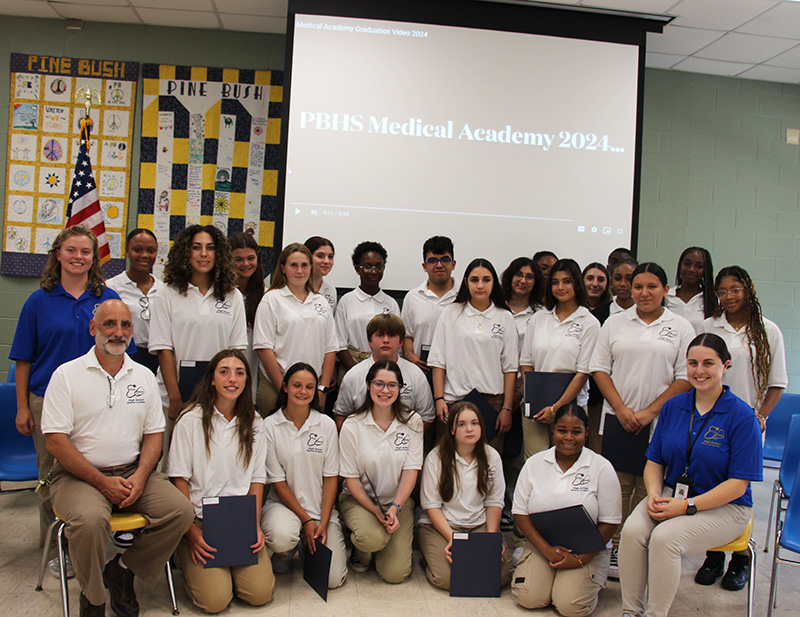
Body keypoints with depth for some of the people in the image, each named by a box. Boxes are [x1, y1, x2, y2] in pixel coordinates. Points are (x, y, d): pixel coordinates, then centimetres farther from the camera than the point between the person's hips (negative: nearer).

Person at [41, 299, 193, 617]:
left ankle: (122, 570, 5)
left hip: (133, 472, 4)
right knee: (90, 519, -34)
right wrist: (102, 482, -14)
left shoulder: (144, 376, 11)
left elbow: (153, 433, 10)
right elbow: (56, 441, -7)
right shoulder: (67, 375, -2)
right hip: (79, 475, -3)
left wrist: (140, 477, -9)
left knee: (180, 511, -19)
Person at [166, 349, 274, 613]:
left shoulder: (254, 424, 8)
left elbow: (257, 478, 10)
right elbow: (179, 478, -4)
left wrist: (255, 524, -3)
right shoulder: (191, 420, -4)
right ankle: (190, 562, 14)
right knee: (215, 599, -16)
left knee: (260, 593, -13)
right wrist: (191, 531, -12)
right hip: (200, 519, -3)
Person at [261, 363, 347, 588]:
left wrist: (323, 523, -10)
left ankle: (310, 546, 20)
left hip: (322, 510, 2)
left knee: (332, 578, -13)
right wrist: (306, 520, -11)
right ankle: (282, 553, 3)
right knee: (282, 535, -36)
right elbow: (277, 481, -5)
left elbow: (331, 477, 0)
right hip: (283, 504, -1)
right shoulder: (269, 426, -6)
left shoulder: (326, 425, 1)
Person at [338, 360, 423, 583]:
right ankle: (360, 550, 5)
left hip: (398, 500, 1)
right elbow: (351, 479, -7)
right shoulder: (352, 426, -10)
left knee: (395, 574, -12)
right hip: (359, 499, -1)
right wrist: (375, 511, -17)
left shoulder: (412, 422, -4)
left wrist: (395, 508, -19)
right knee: (373, 538, -33)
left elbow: (411, 471, -7)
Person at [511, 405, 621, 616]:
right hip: (540, 545, 2)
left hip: (587, 551, -2)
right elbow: (520, 512, 1)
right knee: (527, 598, -19)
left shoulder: (602, 468, -4)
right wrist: (547, 549, -13)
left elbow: (610, 522, -5)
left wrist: (580, 559, -13)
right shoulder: (534, 463, 2)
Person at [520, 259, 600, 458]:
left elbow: (583, 373, -6)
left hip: (569, 405, -2)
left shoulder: (589, 323, -2)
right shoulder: (538, 318, 9)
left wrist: (556, 407, -11)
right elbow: (526, 363, 10)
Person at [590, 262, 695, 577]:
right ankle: (616, 548, 13)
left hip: (660, 422, -1)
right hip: (617, 418, 1)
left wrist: (650, 412, -9)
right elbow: (599, 368, 6)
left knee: (649, 489, 1)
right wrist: (621, 409, -6)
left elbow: (686, 378, 0)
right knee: (617, 485, 3)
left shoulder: (681, 328, 4)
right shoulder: (615, 323, 8)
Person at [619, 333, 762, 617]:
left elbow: (738, 484, -13)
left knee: (664, 537, -30)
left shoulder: (742, 416, -11)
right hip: (671, 495, 4)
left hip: (722, 506, -4)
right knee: (632, 530, -24)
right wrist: (654, 493, -10)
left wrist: (688, 505, -19)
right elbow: (654, 461, 11)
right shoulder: (673, 406, 5)